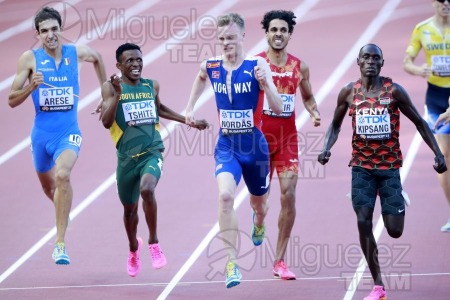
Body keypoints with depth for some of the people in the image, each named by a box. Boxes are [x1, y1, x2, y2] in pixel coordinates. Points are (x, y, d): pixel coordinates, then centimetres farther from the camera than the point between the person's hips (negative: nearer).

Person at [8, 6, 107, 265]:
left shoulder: (77, 52, -4)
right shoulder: (30, 58, -7)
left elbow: (97, 58, 21)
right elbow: (12, 100, -6)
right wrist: (31, 87, -24)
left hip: (68, 132, -2)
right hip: (41, 133, 2)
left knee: (63, 175, -29)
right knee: (48, 186, 20)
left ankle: (60, 244, -29)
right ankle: (63, 213, 57)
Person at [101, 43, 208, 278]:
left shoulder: (152, 86, 6)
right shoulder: (111, 87, -5)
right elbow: (106, 122, -16)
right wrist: (117, 94, -26)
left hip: (152, 152, 0)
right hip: (127, 158, 0)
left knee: (147, 189, -30)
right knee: (129, 207, 15)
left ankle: (154, 243, -15)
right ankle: (133, 248, 45)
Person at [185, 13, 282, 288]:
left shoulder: (257, 65, -14)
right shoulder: (210, 66, -3)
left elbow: (278, 108, -19)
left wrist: (265, 83, -35)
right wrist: (190, 108, 21)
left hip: (254, 145, -1)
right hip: (226, 145, 1)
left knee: (259, 203, 19)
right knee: (225, 196, -26)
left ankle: (259, 223, 60)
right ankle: (232, 263, -23)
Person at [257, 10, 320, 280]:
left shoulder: (300, 67, 4)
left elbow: (308, 97, 18)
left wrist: (314, 113, -1)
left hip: (288, 138, 1)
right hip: (259, 136, -1)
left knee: (289, 195, -9)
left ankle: (280, 261, -3)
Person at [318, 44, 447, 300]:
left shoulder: (394, 91, -7)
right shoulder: (349, 92, -1)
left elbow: (420, 123, 1)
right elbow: (336, 125, 13)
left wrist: (438, 153, -7)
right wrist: (327, 149, -6)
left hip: (389, 165, -1)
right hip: (362, 166, 1)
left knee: (394, 230, -4)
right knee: (363, 221, -12)